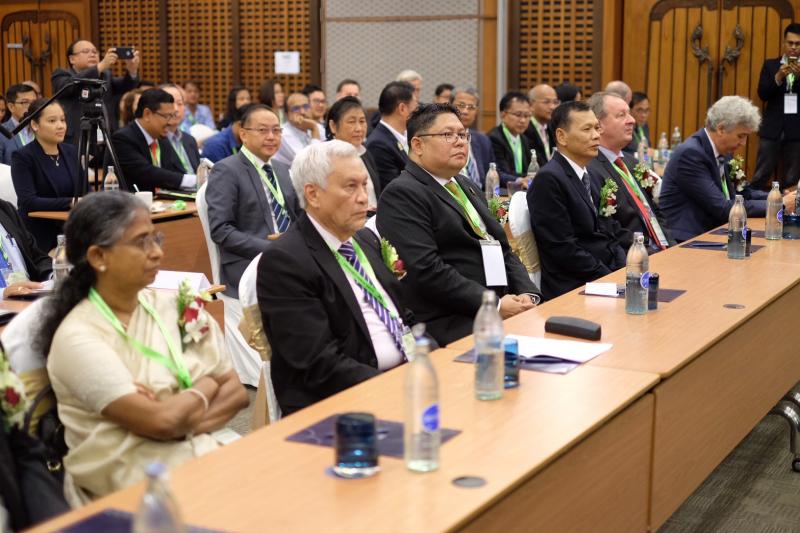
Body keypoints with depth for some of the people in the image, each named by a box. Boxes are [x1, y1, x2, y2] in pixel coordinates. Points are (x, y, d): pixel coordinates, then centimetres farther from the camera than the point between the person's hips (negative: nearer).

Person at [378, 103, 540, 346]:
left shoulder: (467, 187, 22)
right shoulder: (401, 195, -7)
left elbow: (503, 249, 21)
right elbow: (427, 270, -17)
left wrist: (527, 294, 1)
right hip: (451, 324, -8)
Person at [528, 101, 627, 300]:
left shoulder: (589, 176, 16)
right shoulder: (548, 179, -11)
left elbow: (608, 234, 17)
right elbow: (563, 248, -16)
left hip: (610, 272, 8)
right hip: (573, 289, -8)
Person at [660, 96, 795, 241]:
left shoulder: (723, 152, 8)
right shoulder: (690, 154, -18)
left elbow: (742, 193, 14)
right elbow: (723, 209, -21)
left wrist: (782, 199, -2)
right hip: (686, 241, -8)